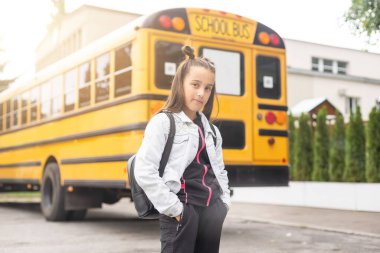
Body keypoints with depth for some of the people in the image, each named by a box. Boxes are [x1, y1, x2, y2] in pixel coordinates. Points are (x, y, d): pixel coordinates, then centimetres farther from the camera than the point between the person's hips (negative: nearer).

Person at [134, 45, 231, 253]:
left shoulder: (211, 130, 15)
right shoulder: (163, 122, -6)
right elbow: (144, 171, -15)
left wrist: (224, 202, 10)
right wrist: (173, 208, -15)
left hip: (212, 211, 7)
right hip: (182, 211, -7)